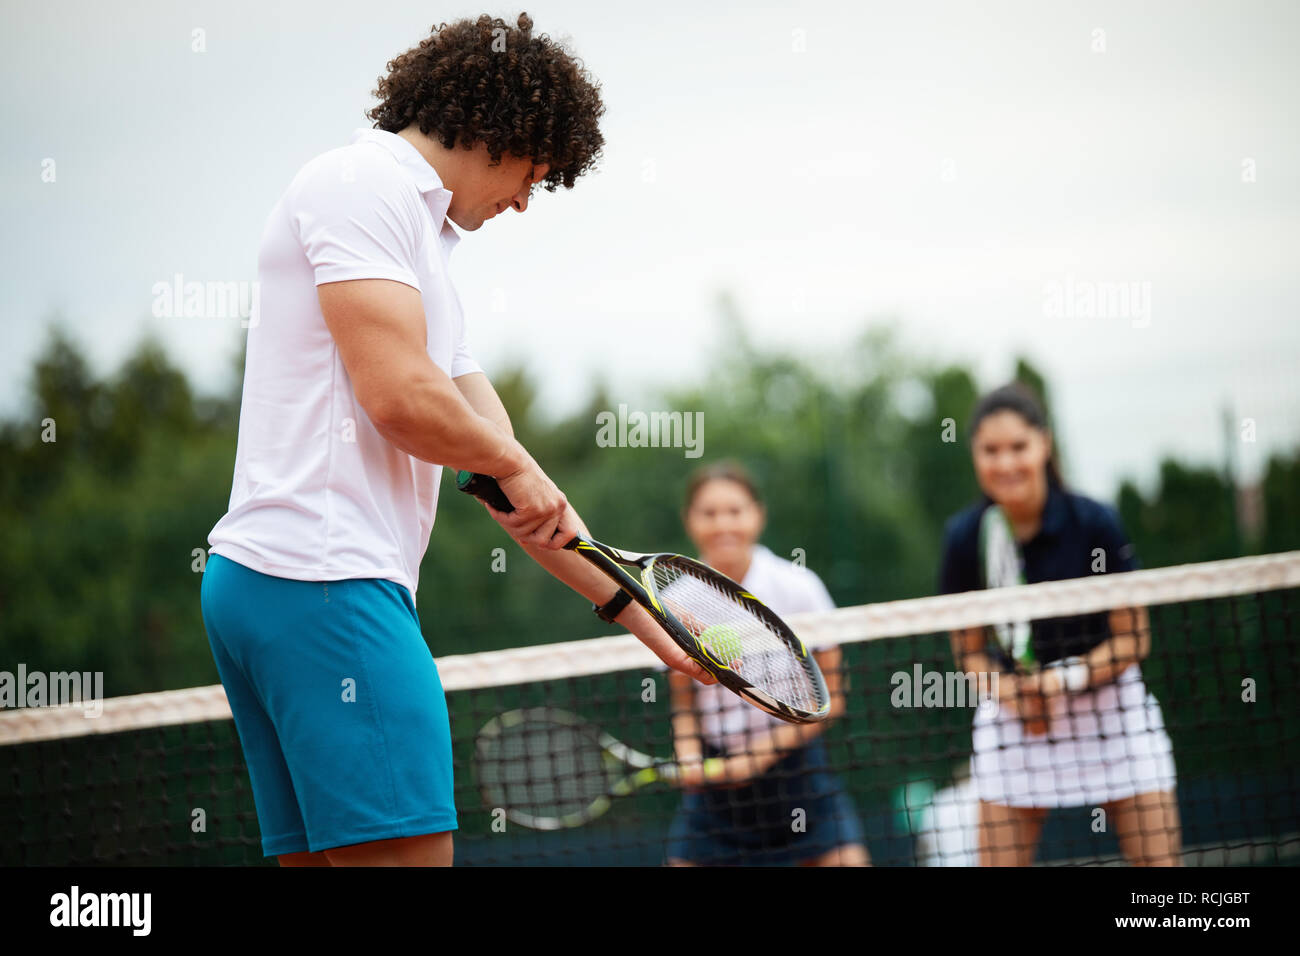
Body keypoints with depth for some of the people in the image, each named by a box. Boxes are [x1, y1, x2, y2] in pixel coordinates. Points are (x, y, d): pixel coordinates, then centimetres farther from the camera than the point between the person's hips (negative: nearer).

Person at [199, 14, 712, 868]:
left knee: (324, 858, 6)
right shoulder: (365, 182, -3)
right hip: (324, 577, -10)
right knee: (409, 853, -15)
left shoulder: (425, 249, 26)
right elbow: (398, 395, -16)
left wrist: (643, 617, 23)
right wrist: (513, 464, 3)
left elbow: (514, 489, 26)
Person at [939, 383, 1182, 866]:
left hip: (1109, 705, -1)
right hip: (1014, 722, 1)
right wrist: (1007, 689, -19)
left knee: (1159, 858, -4)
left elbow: (1133, 638, -7)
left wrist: (1070, 678, -22)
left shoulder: (1094, 522, -14)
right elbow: (970, 650, 1)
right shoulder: (966, 536, -9)